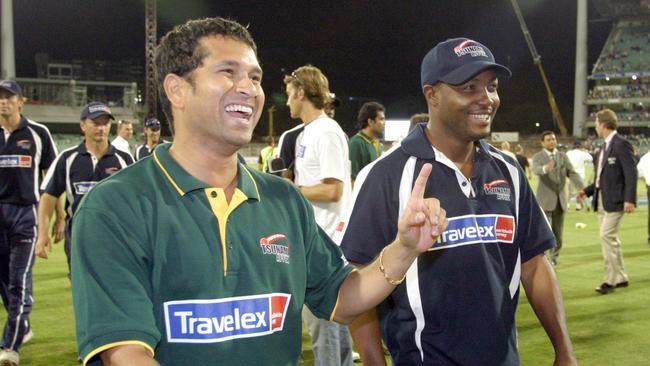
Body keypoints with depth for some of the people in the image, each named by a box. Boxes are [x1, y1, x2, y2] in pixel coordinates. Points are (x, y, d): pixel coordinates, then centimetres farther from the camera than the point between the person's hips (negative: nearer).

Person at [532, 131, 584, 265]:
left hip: (560, 199, 4)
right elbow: (536, 169, -25)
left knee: (558, 233, 9)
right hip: (545, 199, -4)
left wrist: (583, 188, -17)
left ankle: (553, 258, 21)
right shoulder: (538, 157, -3)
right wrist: (545, 169, -50)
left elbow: (572, 173, 1)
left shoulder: (563, 156, 11)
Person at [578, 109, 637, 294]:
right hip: (602, 199, 9)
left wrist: (629, 199, -23)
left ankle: (611, 279, -5)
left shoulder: (621, 144, -12)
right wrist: (587, 190, 12)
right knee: (610, 239, 12)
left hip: (615, 200, -9)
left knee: (607, 236, -12)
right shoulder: (605, 146, 14)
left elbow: (631, 173, -17)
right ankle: (620, 278, 21)